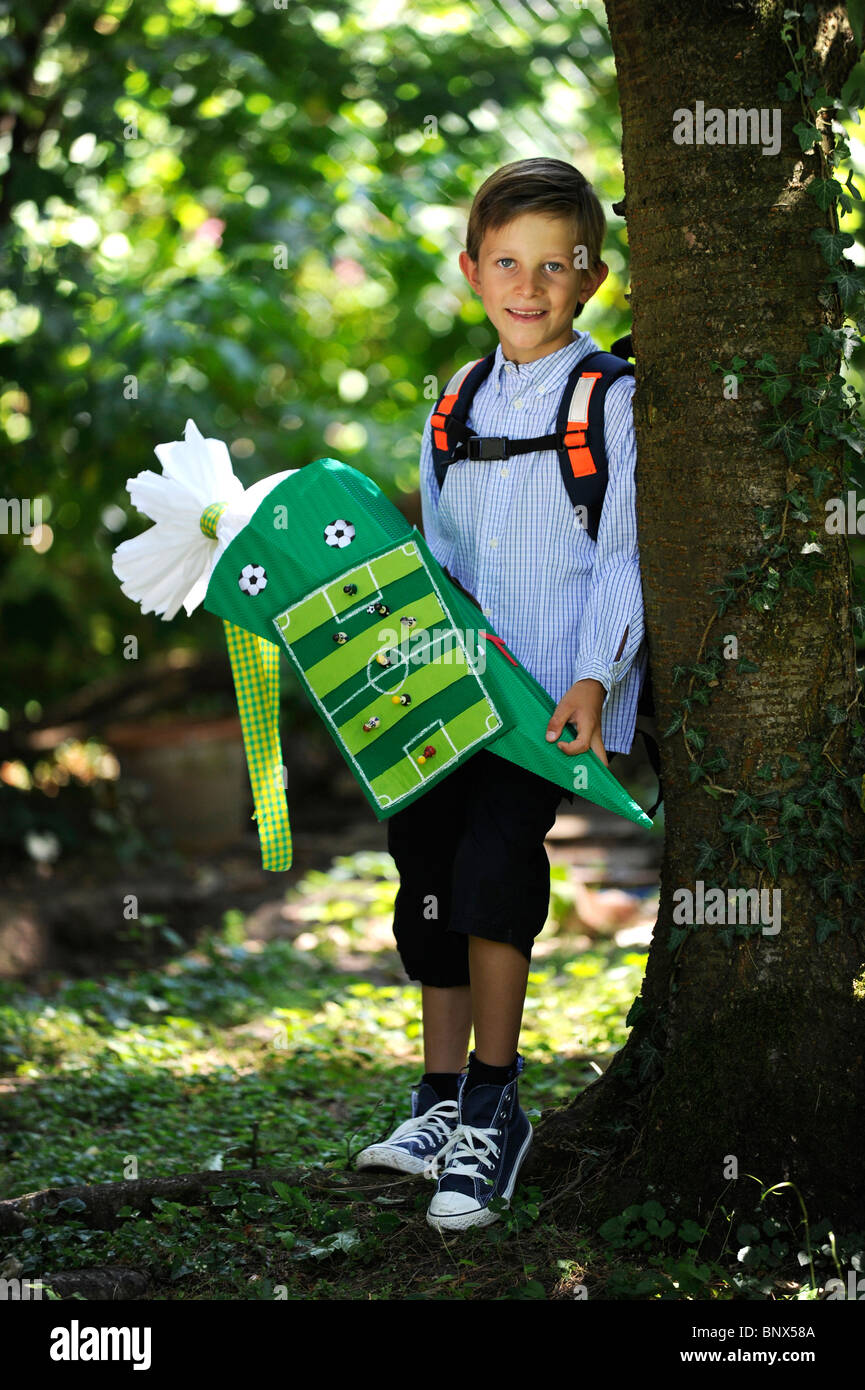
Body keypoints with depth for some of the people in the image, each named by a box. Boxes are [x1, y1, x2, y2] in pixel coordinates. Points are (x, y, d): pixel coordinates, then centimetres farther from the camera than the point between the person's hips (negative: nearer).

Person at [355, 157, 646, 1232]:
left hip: (562, 698, -6)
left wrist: (593, 681, -17)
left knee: (493, 859, -18)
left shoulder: (613, 401, -3)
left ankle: (496, 1108, -5)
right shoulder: (459, 408, 14)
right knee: (425, 858, 6)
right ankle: (442, 1103, 20)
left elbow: (625, 557, -7)